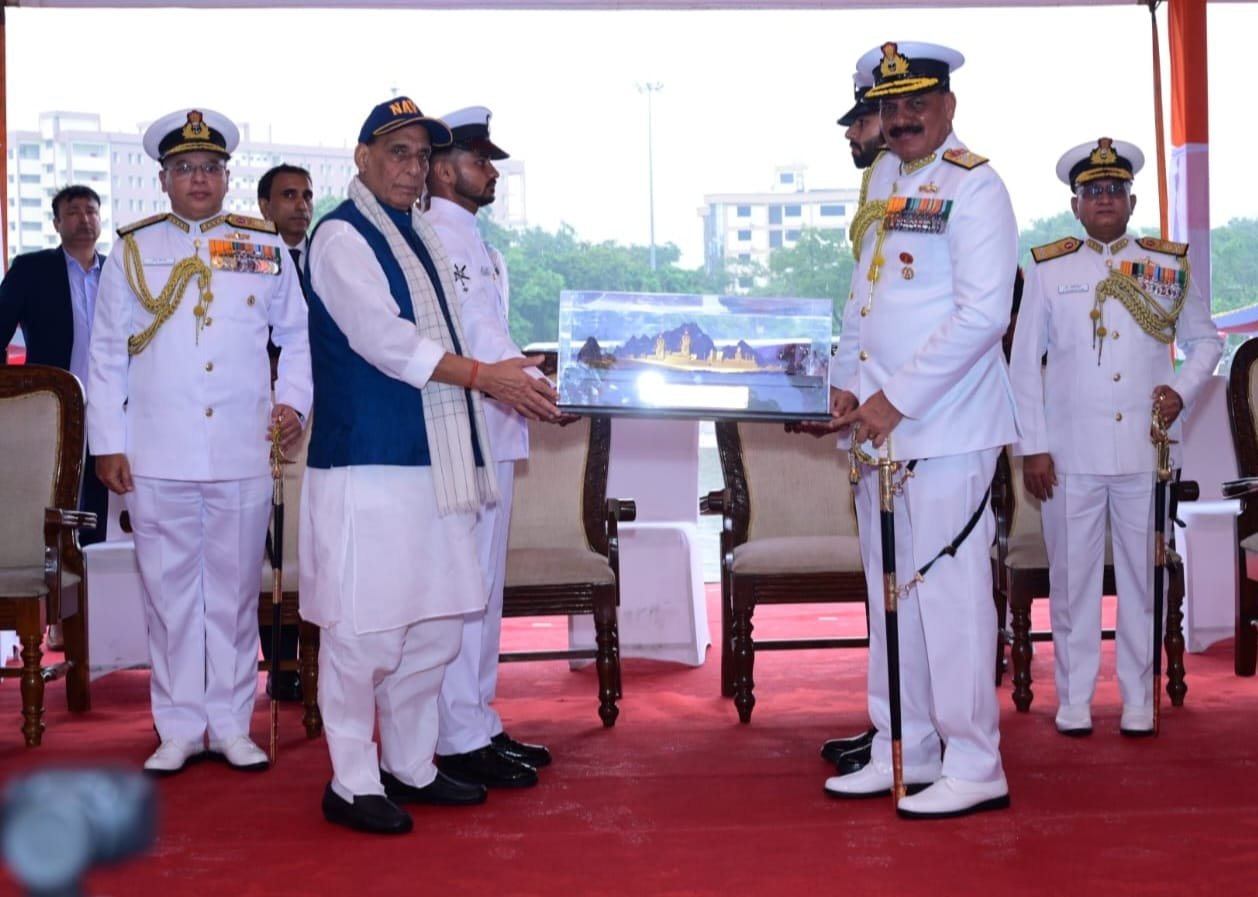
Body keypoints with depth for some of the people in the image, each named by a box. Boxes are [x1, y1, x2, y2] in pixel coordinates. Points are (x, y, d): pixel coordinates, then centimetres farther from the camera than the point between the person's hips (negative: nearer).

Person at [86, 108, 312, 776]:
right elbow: (108, 356, 7)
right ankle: (178, 728, 15)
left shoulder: (265, 249, 10)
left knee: (235, 592, 6)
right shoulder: (132, 251, 8)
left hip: (243, 457, 0)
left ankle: (231, 725, 16)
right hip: (157, 459, 0)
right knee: (169, 593, 4)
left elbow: (297, 335, 14)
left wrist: (293, 400, -1)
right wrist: (108, 444, 1)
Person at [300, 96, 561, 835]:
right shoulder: (342, 236, -5)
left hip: (433, 462, 9)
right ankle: (352, 784, 10)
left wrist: (523, 381, 13)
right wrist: (483, 376, -15)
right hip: (368, 463, -9)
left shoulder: (422, 237, 20)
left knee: (436, 626, 13)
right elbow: (382, 339, -16)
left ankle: (410, 767, 27)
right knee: (365, 629, -4)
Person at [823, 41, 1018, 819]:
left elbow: (982, 314, -17)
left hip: (946, 426, -8)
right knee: (890, 591, 13)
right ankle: (903, 753, 24)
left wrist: (896, 399, -16)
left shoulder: (974, 187, -9)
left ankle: (973, 768, 6)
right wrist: (848, 383, 6)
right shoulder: (883, 180, 15)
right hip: (881, 425, 8)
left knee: (949, 590, -5)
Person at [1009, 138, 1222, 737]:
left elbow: (1205, 340, 16)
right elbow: (1024, 364, 3)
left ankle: (1139, 703, 16)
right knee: (1072, 579, 4)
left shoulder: (1169, 265, 8)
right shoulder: (1048, 270, 5)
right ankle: (1073, 702, 14)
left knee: (1142, 577, 6)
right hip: (1070, 455, -1)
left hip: (1144, 452, 1)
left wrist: (1182, 389, -4)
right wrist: (1032, 447, -2)